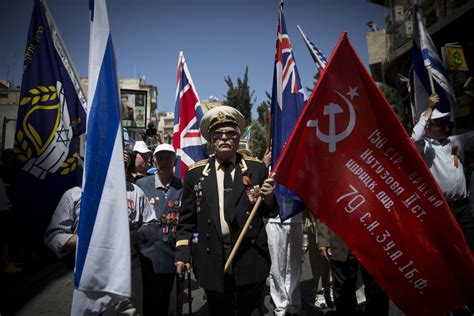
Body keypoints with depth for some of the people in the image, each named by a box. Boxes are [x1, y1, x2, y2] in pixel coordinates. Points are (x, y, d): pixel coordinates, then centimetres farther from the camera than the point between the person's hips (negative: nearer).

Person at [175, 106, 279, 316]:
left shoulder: (256, 168, 2)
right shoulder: (195, 173, 3)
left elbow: (270, 213, 7)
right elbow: (187, 219, 6)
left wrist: (268, 199, -14)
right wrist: (182, 254, 1)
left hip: (250, 258, 0)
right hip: (212, 259, 1)